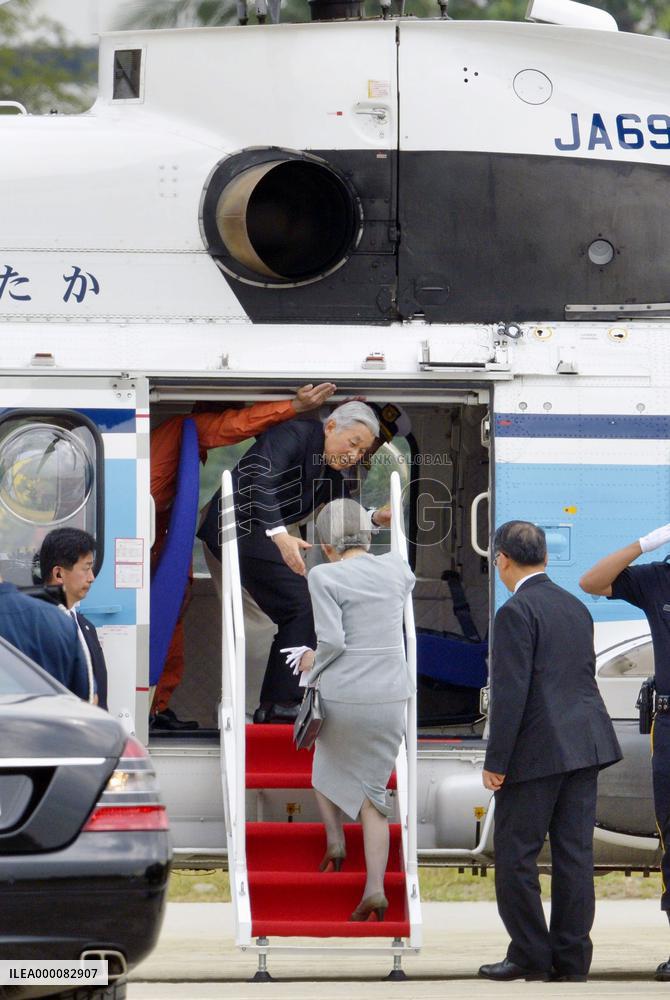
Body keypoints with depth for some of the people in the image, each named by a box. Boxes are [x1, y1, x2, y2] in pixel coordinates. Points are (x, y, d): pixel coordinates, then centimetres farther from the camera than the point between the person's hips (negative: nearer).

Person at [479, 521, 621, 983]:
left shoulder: (517, 612, -11)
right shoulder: (575, 607, 14)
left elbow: (510, 693, -15)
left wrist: (496, 762, -13)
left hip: (538, 752, -8)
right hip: (586, 745, 8)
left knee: (515, 856, 1)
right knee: (575, 853, 7)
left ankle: (530, 955, 2)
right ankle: (572, 958, 7)